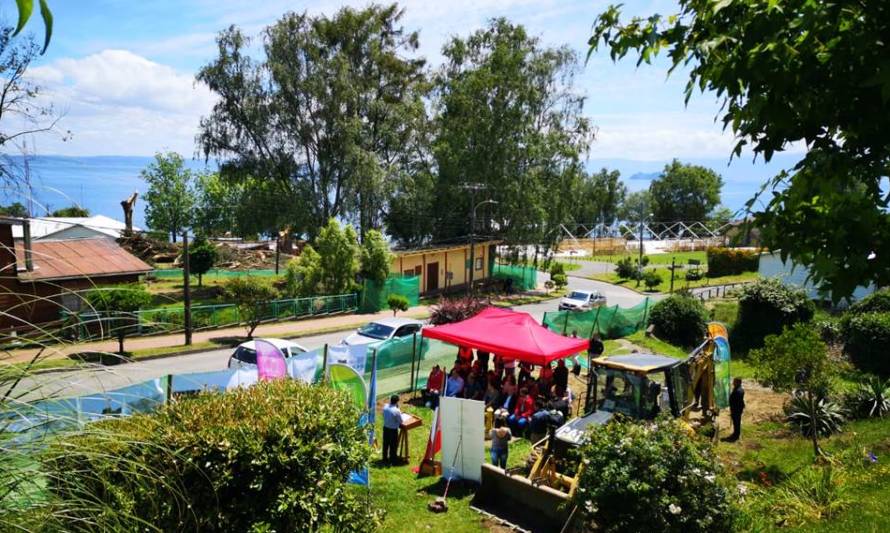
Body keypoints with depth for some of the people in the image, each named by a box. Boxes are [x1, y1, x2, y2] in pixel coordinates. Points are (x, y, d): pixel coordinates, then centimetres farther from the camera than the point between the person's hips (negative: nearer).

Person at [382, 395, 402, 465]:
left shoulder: (385, 406, -9)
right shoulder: (396, 411, -28)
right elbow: (401, 421, -14)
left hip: (385, 428, 6)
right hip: (393, 430, -6)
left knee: (385, 444, 22)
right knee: (393, 445, 13)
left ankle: (385, 459, 38)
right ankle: (392, 460, 26)